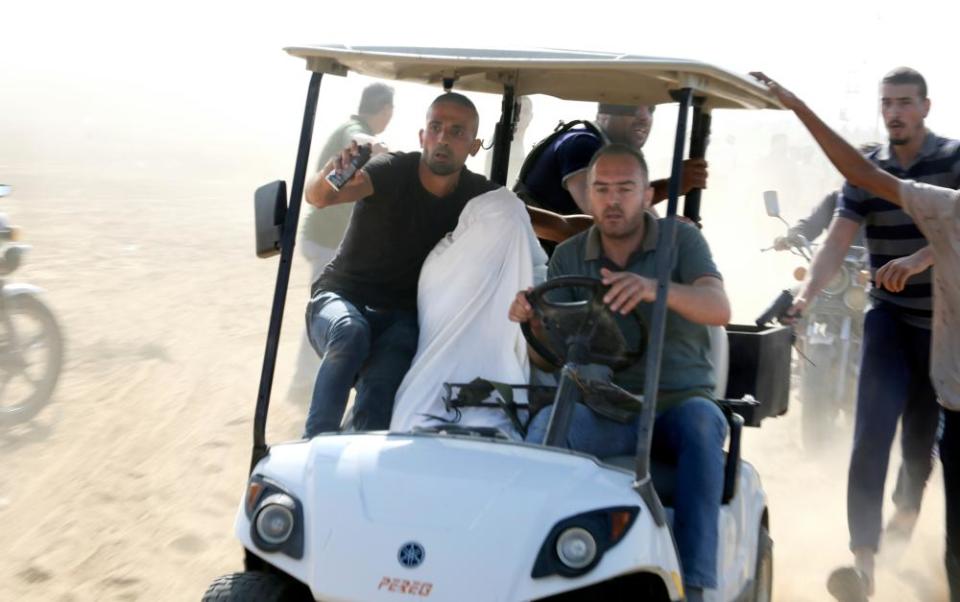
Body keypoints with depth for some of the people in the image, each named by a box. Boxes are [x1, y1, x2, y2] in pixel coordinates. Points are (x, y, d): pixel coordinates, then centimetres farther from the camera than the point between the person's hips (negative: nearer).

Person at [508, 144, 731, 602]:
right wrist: (533, 319, -21)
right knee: (547, 425, -30)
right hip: (602, 408, 1)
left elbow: (719, 308, -18)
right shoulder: (568, 257, 8)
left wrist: (656, 288, -39)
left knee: (700, 423, -35)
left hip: (679, 403, -1)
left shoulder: (681, 240, 1)